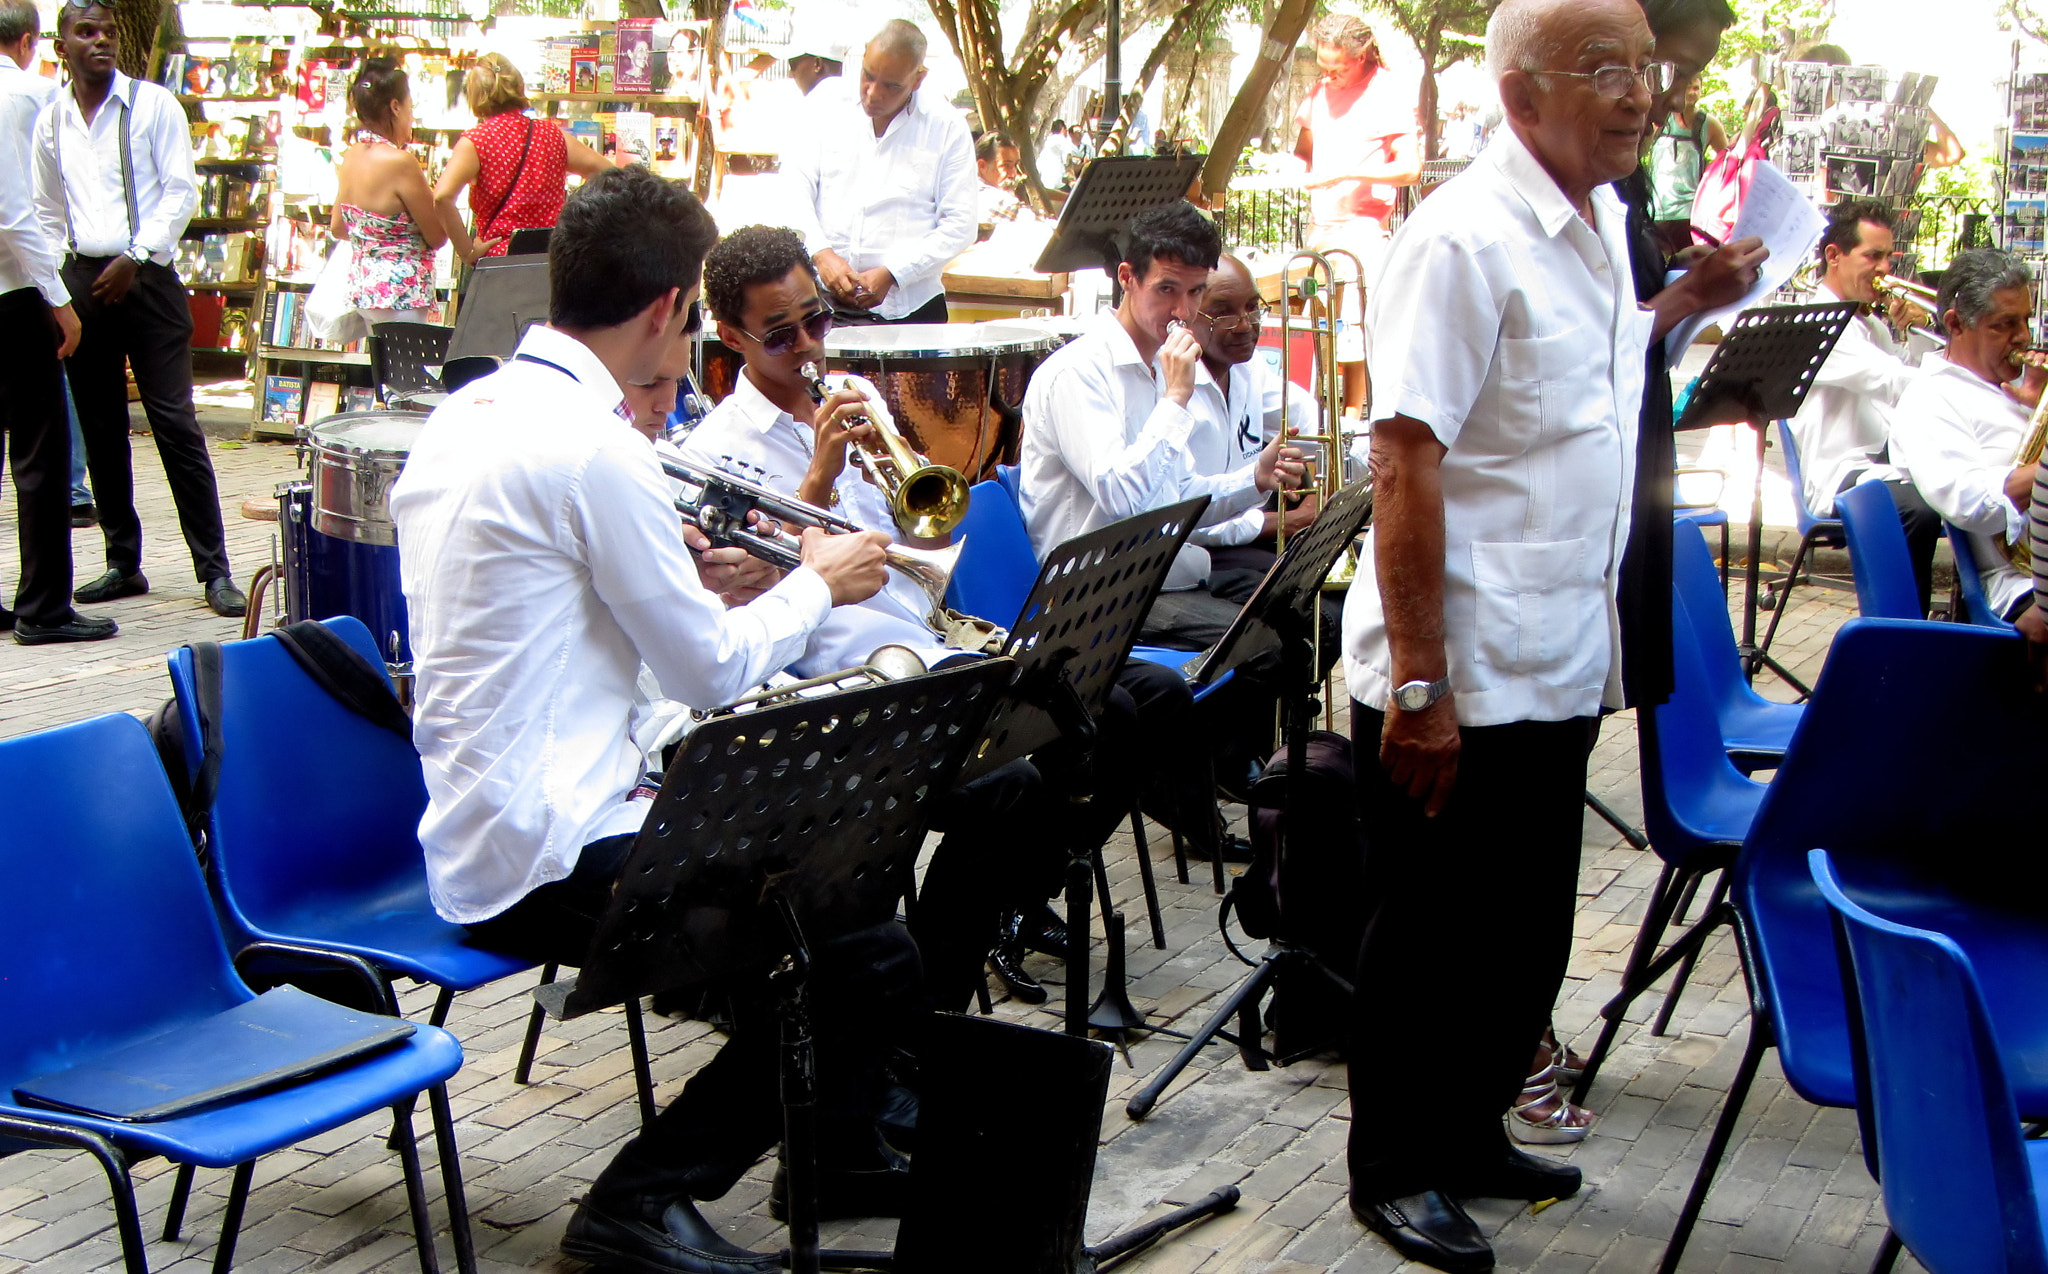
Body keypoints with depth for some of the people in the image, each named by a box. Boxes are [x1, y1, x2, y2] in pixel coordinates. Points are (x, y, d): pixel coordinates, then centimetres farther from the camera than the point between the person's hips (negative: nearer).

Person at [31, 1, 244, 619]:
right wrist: (54, 287, 10)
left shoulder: (153, 105, 0)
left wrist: (134, 258, -13)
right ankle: (123, 563, 18)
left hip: (146, 277, -4)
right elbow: (47, 212, 19)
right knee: (100, 431, 8)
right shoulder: (51, 121, 12)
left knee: (175, 425, -8)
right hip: (81, 281, 5)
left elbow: (182, 191, -5)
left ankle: (214, 570, -6)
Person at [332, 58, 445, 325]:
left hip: (362, 283, 9)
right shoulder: (399, 162, -20)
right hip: (401, 290, -9)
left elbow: (337, 228, 16)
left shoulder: (351, 155, 4)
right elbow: (437, 237, -13)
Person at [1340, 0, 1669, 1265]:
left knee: (1529, 936, 19)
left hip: (1558, 672, 8)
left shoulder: (1606, 223, 10)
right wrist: (1420, 685, -24)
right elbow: (1406, 465, -23)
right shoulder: (1467, 238, -18)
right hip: (1456, 683, -8)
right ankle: (1395, 1173, 25)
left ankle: (1469, 1135, 38)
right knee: (1436, 944, 6)